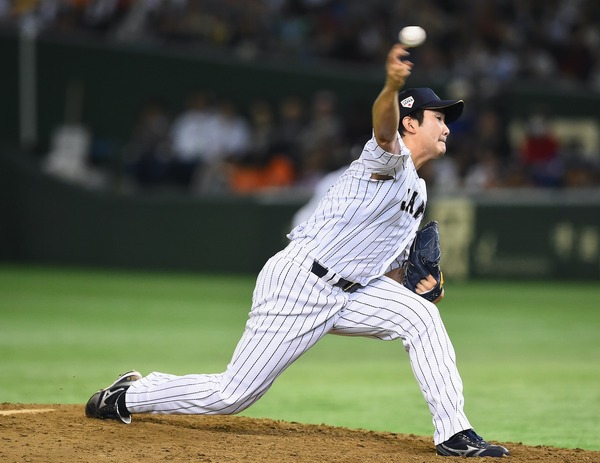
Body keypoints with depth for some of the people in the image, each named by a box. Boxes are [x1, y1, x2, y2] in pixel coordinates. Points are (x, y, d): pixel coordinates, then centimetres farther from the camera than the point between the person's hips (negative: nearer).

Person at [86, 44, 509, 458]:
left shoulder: (418, 191, 18)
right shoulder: (390, 158, -10)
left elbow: (386, 264, 26)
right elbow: (384, 127, -36)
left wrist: (414, 286, 5)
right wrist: (393, 85, -58)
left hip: (347, 292, 9)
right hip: (297, 284, -9)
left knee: (421, 316, -11)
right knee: (233, 395, -5)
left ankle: (454, 434, -10)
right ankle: (127, 397, 16)